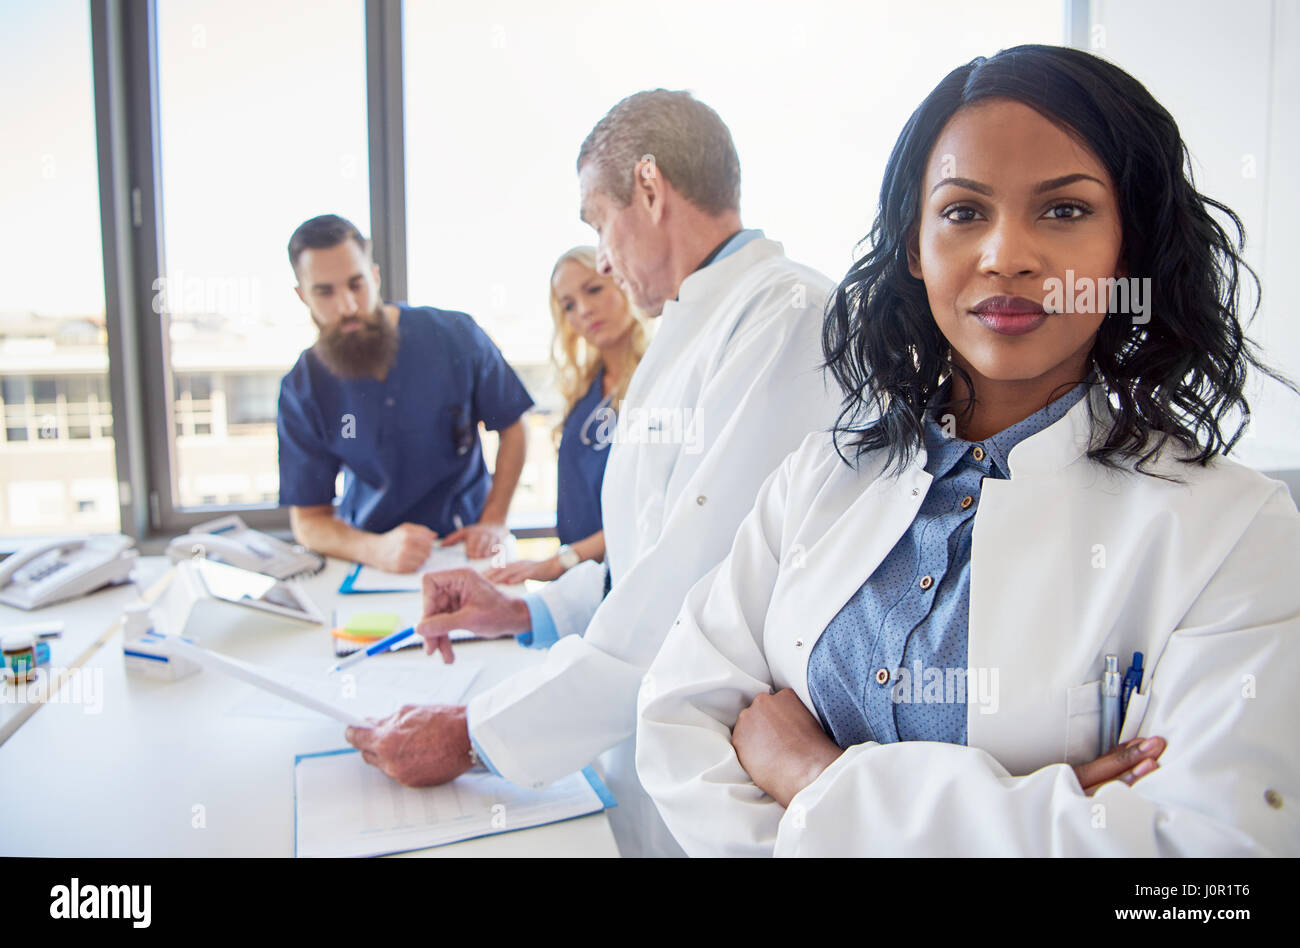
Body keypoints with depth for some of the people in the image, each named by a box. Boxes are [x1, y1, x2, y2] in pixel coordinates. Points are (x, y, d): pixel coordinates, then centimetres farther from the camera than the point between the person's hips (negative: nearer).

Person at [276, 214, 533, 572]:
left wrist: (493, 522, -8)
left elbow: (512, 428, 3)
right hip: (369, 546, 2)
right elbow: (308, 519, -6)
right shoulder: (302, 391, -7)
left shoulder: (455, 335, -9)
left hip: (462, 541, -1)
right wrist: (377, 550, -26)